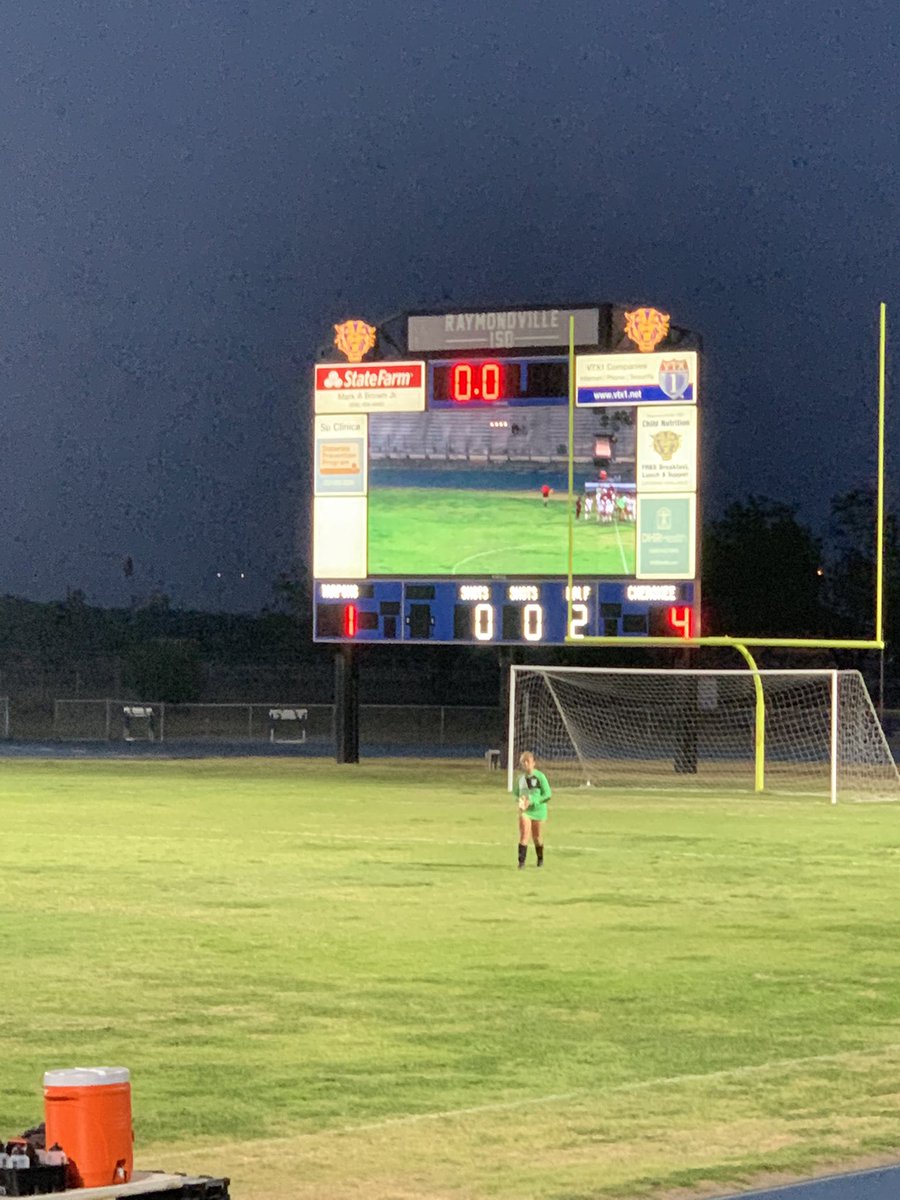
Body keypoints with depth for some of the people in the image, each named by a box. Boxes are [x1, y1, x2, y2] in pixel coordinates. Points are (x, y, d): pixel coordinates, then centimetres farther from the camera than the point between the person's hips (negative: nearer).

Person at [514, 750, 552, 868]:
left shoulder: (540, 776, -11)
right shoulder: (521, 778, 4)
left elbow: (548, 794, -12)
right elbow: (517, 793, 19)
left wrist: (532, 801, -19)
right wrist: (519, 799, -5)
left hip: (538, 810, -2)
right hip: (525, 811, 2)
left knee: (537, 837, 11)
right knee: (524, 835, -16)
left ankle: (540, 859, 36)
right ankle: (521, 861, -19)